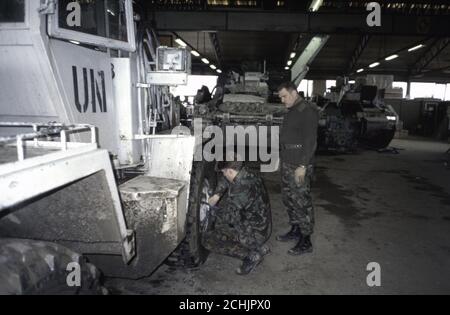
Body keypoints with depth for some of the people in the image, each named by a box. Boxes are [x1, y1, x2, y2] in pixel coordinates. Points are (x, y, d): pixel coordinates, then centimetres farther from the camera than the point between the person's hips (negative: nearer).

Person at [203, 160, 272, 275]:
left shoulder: (242, 188, -29)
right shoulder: (248, 175, -2)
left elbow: (228, 216, -24)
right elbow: (226, 180, 20)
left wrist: (213, 210, -4)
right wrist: (216, 195, 11)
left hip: (255, 233, -9)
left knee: (208, 240, -10)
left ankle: (251, 255, -6)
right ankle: (258, 246, 16)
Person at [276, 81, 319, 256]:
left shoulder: (307, 111, -14)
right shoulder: (292, 110, 15)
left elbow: (310, 141, -20)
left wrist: (303, 166, -22)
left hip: (299, 166, -10)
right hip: (287, 164, 10)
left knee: (302, 202, -3)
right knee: (289, 199, 17)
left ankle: (305, 241, 8)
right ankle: (295, 231, 33)